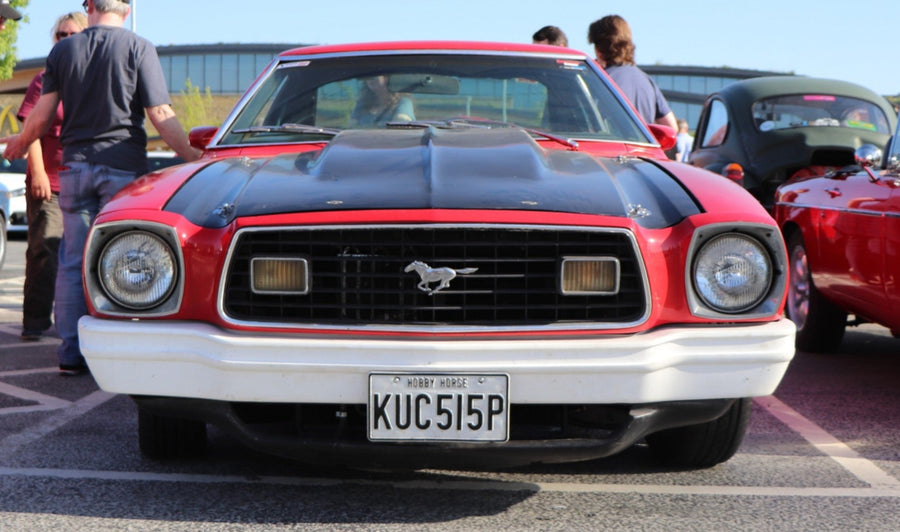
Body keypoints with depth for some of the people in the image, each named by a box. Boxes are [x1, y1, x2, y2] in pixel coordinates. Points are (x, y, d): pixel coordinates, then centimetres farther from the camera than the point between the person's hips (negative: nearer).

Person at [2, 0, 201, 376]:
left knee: (73, 263, 7)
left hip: (75, 165, 3)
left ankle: (71, 353, 8)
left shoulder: (63, 50, 6)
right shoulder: (139, 48, -4)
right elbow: (160, 114, -10)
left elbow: (41, 115, 4)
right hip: (123, 166, -3)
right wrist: (192, 157, -3)